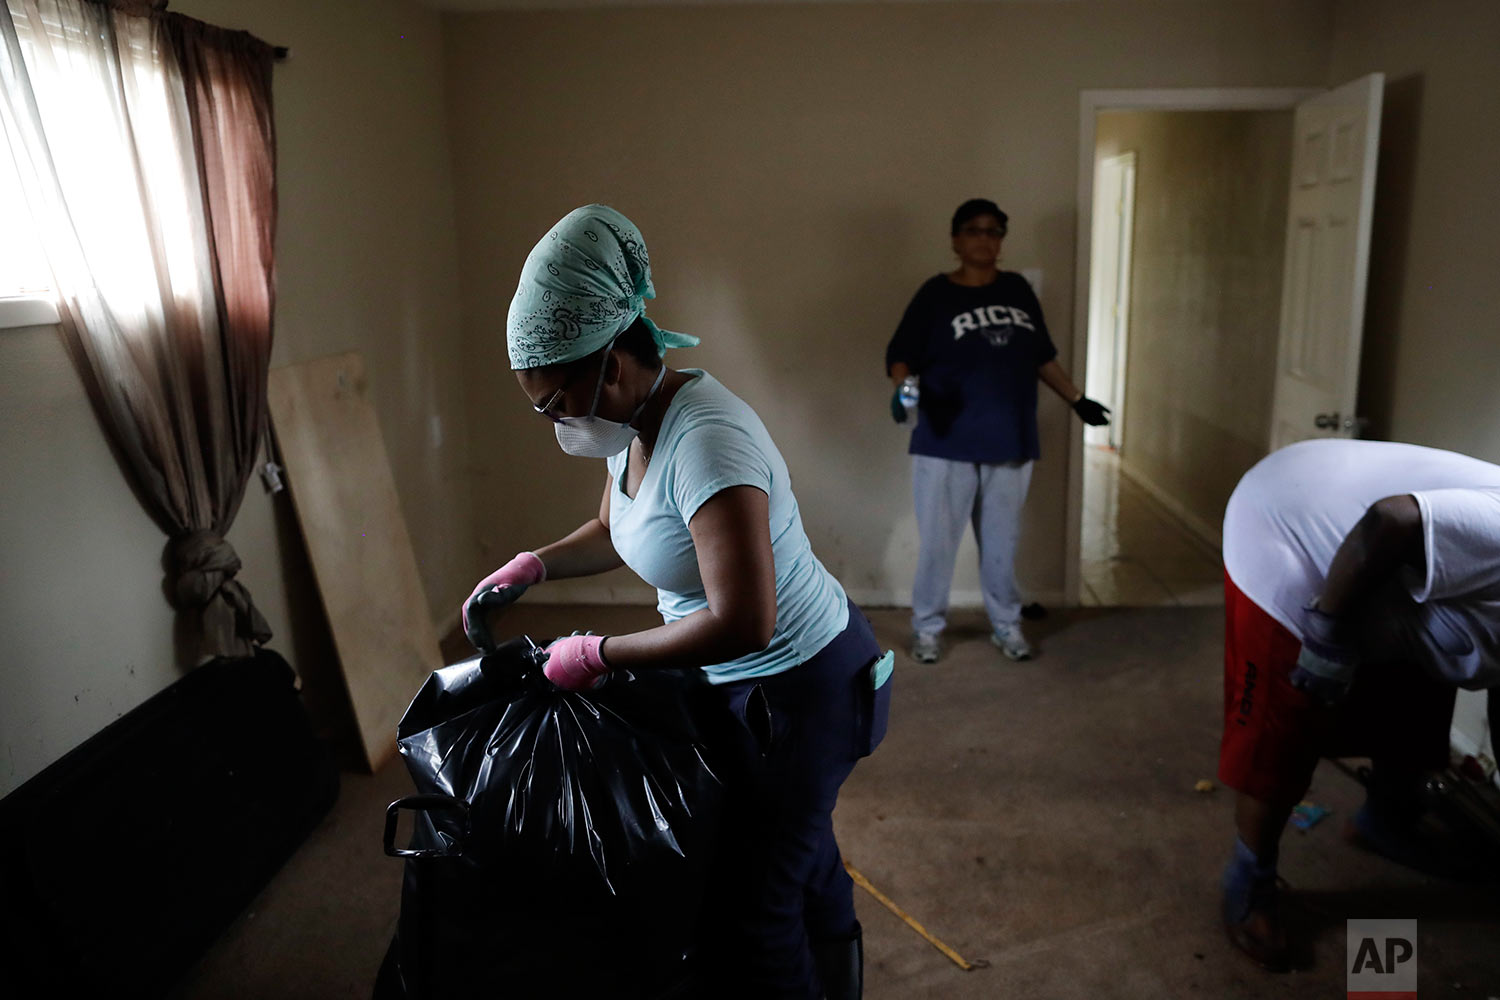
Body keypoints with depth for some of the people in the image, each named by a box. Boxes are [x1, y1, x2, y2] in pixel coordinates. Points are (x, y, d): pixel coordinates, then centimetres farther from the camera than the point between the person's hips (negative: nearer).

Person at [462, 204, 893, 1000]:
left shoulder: (704, 440, -31)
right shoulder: (632, 422, -3)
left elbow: (741, 624, -35)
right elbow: (615, 531, 16)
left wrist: (598, 654, -25)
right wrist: (531, 566, -1)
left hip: (800, 687, -9)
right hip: (754, 677, 9)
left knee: (756, 902, 4)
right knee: (805, 860, 27)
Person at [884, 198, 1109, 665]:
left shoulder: (1017, 289, 9)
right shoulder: (936, 294, -3)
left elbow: (1042, 356, 17)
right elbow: (901, 355, -7)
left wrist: (1077, 400, 16)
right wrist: (904, 390, -27)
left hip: (1009, 442, 4)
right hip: (947, 444, -3)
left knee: (1002, 540, 13)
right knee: (938, 539, 3)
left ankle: (1006, 624, 29)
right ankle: (927, 626, 20)